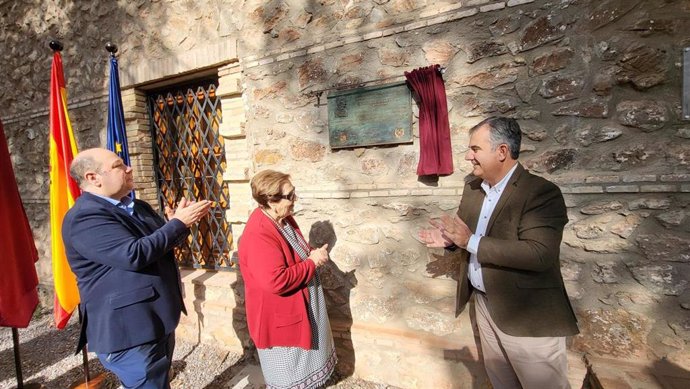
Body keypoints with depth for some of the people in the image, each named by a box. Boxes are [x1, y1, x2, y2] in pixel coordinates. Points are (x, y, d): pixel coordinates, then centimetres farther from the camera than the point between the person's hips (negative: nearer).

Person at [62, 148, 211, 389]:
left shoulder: (137, 207, 10)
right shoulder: (84, 217, -19)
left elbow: (163, 243, 16)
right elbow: (134, 254, -30)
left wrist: (181, 221, -5)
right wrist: (179, 223, -21)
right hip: (128, 331, -9)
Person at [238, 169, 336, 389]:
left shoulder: (284, 218, 0)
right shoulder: (258, 235, -30)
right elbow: (276, 281, -34)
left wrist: (313, 253, -7)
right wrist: (313, 262, -24)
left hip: (299, 308, 9)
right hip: (280, 317, -9)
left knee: (302, 365, 28)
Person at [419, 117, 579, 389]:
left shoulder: (542, 193, -20)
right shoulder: (472, 187, 4)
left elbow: (539, 254, -31)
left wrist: (471, 241, -30)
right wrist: (449, 239, -8)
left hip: (528, 316, -7)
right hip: (484, 304, 8)